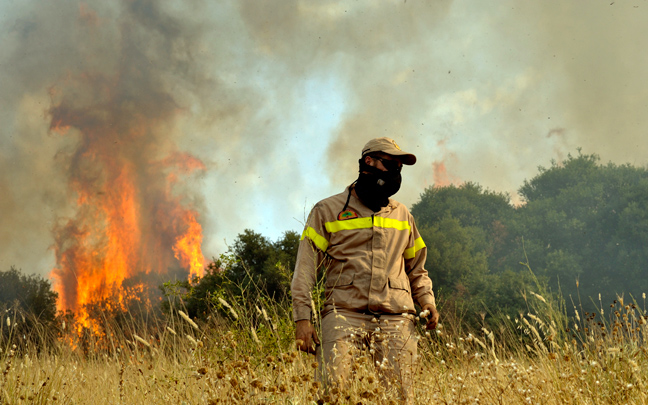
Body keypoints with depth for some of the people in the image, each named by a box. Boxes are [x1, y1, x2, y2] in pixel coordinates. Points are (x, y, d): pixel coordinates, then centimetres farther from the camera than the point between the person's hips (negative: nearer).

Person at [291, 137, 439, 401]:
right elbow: (305, 269, 4)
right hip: (344, 314, -3)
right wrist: (303, 319, -7)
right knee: (331, 387, -18)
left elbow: (416, 269, 30)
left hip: (396, 319, 3)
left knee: (400, 396, -6)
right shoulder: (328, 210, 9)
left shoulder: (403, 216, 23)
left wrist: (427, 301, 9)